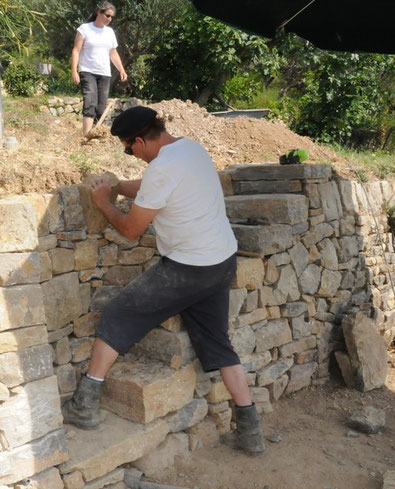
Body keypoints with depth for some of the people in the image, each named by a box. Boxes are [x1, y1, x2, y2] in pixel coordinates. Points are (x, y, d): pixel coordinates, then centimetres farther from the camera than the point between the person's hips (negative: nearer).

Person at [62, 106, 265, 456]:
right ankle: (250, 431, 20)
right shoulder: (191, 147, 7)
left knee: (117, 316, 6)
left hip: (188, 269, -9)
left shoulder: (162, 168, -20)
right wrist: (114, 186, 24)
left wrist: (103, 202, 6)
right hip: (223, 262, 9)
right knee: (218, 345, 17)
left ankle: (86, 405, 13)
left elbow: (131, 230, -9)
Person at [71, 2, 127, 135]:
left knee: (101, 109, 2)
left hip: (105, 74, 5)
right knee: (90, 104, -20)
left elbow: (113, 54, 21)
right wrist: (74, 71, -15)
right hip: (87, 72, -5)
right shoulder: (84, 28, -1)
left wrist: (122, 70, 8)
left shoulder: (110, 32, 15)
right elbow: (76, 51, -5)